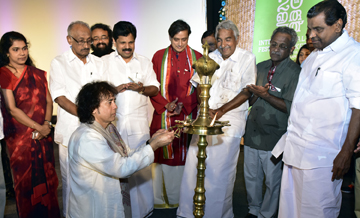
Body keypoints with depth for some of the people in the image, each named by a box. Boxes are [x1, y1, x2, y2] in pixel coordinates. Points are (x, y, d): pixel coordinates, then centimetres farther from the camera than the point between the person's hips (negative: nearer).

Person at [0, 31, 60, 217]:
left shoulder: (38, 74, 10)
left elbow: (48, 101, 8)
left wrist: (47, 124, -8)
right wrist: (38, 128, -10)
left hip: (44, 136, 4)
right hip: (20, 136, -3)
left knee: (47, 178, 8)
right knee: (25, 180, 6)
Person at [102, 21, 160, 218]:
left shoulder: (144, 62, 14)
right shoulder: (104, 62, 9)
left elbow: (155, 88, 10)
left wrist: (142, 88, -11)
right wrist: (114, 89, -14)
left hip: (138, 122, 1)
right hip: (112, 121, -1)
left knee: (141, 164, 1)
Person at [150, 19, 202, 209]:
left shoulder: (196, 57, 5)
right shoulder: (159, 56, 5)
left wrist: (184, 106, -10)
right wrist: (165, 105, -11)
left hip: (187, 115, 0)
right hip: (163, 115, 0)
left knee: (183, 156, 4)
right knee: (162, 155, 3)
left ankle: (181, 199, 19)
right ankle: (159, 198, 18)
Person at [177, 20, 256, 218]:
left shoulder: (247, 58, 1)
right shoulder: (210, 57, 12)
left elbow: (247, 91, -6)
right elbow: (200, 84, 14)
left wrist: (221, 110, -14)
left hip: (229, 122, -4)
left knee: (221, 173, -2)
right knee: (193, 167, 5)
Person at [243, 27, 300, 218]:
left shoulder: (295, 73, -10)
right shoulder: (260, 67, 8)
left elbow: (291, 107, -18)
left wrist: (265, 94, -20)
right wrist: (255, 95, -9)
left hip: (273, 137, -5)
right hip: (252, 133, 6)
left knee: (273, 181, 11)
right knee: (251, 177, 18)